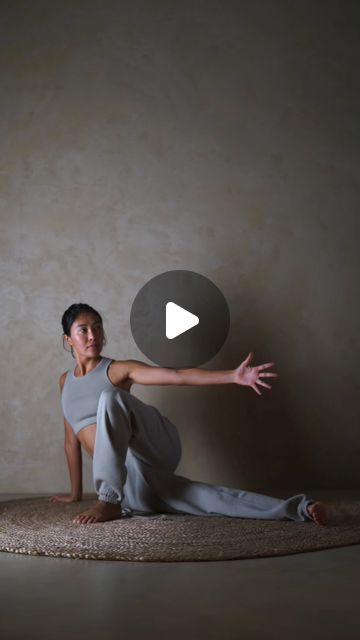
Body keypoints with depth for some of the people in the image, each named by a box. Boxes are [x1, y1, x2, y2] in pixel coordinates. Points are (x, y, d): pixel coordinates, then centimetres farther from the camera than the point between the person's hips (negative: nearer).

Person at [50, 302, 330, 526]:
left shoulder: (118, 369, 4)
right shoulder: (65, 381, 19)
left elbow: (176, 375, -9)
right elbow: (71, 440, 26)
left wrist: (234, 376, -21)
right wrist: (75, 492, 28)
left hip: (152, 447, -4)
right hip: (129, 478, 4)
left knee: (109, 398, -31)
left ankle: (110, 501, -31)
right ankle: (295, 508, -21)